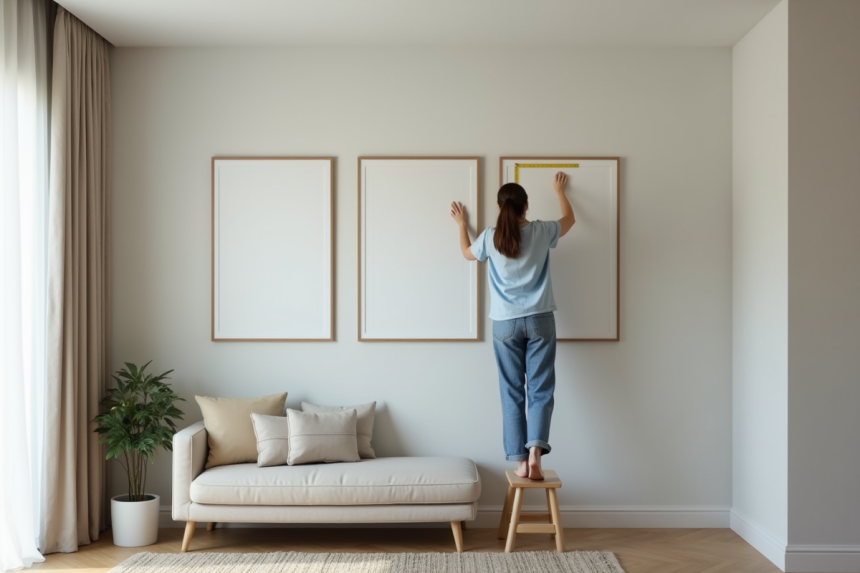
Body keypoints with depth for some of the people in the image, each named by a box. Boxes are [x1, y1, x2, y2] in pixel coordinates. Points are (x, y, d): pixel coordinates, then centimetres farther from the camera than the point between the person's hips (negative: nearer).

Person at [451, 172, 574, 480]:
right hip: (540, 320, 0)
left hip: (505, 323, 0)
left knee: (512, 393, 6)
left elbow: (467, 253, 21)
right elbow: (569, 219, 21)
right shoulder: (542, 232, -2)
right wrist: (559, 190, 37)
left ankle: (520, 460, 3)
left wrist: (462, 224, 36)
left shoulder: (490, 237, -2)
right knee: (540, 390, 1)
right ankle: (534, 450, -16)